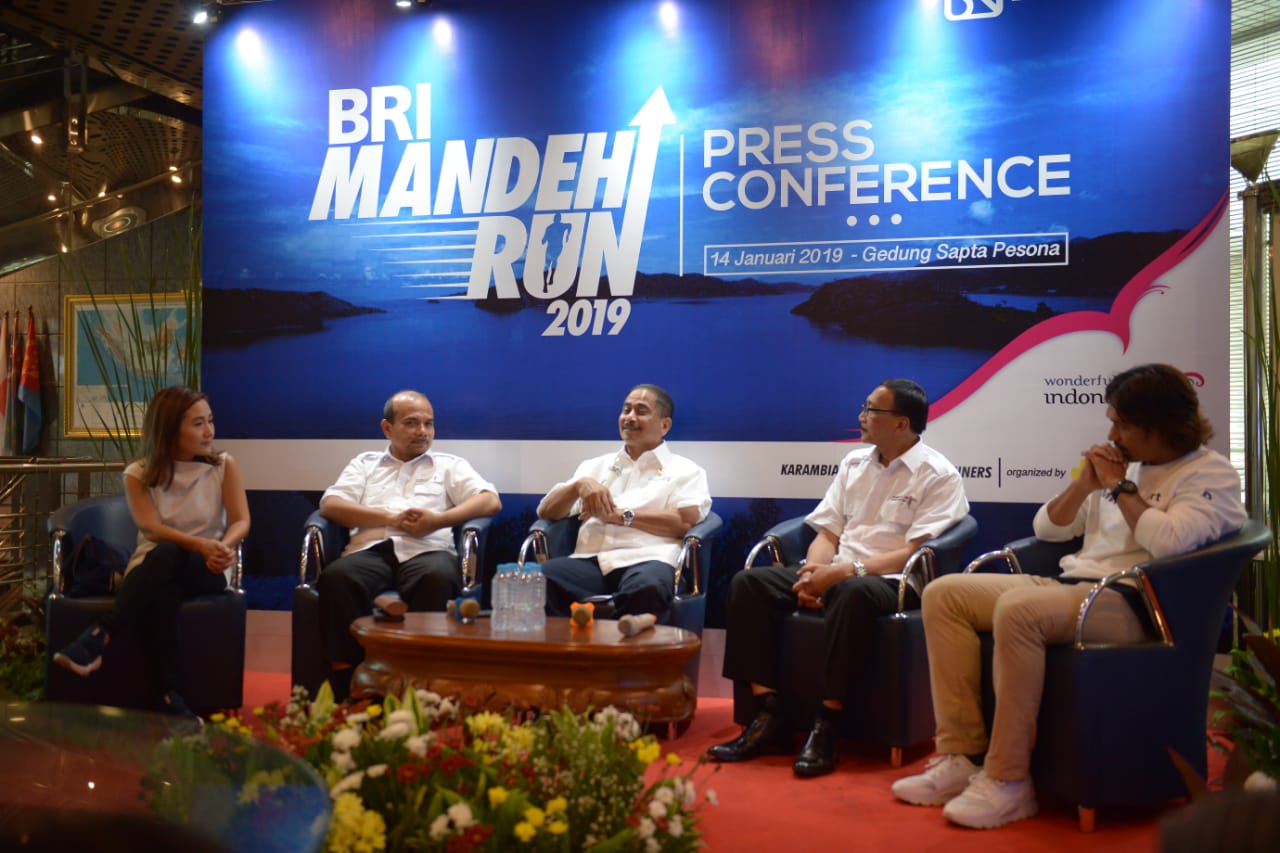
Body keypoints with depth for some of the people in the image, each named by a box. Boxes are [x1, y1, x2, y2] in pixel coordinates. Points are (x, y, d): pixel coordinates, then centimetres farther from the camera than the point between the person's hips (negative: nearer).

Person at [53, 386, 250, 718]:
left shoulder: (224, 465, 3)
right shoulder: (139, 474, 2)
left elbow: (241, 522, -5)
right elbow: (151, 528, -13)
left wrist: (223, 546, -30)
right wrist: (199, 544, -33)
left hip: (205, 570, 0)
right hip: (153, 569, 1)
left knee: (166, 554, -35)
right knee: (161, 594, -37)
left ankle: (98, 637, -39)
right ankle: (169, 696, -39)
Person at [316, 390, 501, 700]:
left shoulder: (450, 464, 25)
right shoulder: (365, 463, 27)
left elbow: (491, 502, 9)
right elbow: (330, 505, 10)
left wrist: (440, 519, -7)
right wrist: (391, 517, -4)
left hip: (427, 550, -1)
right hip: (372, 549, 1)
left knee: (438, 578, -38)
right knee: (336, 577, -34)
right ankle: (346, 687, -28)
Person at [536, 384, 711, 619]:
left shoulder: (685, 471, 17)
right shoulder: (595, 466, 29)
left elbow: (686, 522, -1)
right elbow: (545, 511, 21)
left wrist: (621, 516, -4)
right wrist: (579, 485, 0)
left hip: (646, 560, -3)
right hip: (591, 561, 3)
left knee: (648, 588, -43)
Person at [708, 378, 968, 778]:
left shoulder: (938, 476, -3)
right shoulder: (854, 463, 17)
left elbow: (915, 554, -13)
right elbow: (828, 532, 15)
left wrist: (846, 571, -21)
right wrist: (813, 572, -7)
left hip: (892, 581, -6)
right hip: (836, 575, 7)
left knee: (853, 592, -41)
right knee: (749, 582, -15)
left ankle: (825, 727, -32)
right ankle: (768, 716, -18)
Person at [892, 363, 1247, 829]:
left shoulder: (1211, 473, 0)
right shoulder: (1123, 464, 21)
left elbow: (1168, 542, -21)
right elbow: (1046, 528, 21)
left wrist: (1120, 487, -7)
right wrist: (1084, 483, 4)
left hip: (1132, 604, -8)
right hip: (1070, 586, 8)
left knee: (1017, 610, -36)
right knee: (944, 593, -9)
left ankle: (1008, 779, -27)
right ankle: (960, 757, -15)